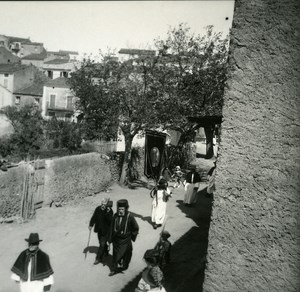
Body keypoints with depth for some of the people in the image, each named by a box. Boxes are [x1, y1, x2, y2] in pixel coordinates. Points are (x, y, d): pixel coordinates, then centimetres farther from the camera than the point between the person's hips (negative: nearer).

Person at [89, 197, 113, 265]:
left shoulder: (110, 211, -22)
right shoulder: (98, 209, -10)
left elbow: (110, 221, -33)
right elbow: (94, 217, 4)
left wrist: (108, 213, -44)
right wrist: (91, 225, -2)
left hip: (106, 231, -5)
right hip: (99, 230, 5)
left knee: (102, 244, -1)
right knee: (101, 242, 23)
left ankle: (98, 258, 13)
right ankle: (105, 251, 50)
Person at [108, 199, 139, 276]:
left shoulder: (130, 217, -20)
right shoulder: (115, 216, -10)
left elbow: (135, 228, -6)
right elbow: (112, 228, 0)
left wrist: (132, 236, 1)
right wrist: (110, 239, 3)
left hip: (125, 240, -3)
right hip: (116, 239, 3)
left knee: (126, 254, 13)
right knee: (116, 254, 12)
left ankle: (124, 266, 38)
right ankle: (115, 269, 29)